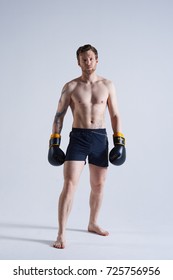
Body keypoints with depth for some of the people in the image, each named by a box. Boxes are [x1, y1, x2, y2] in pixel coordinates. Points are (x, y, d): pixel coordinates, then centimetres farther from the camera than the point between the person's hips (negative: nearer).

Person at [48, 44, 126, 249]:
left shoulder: (107, 85, 6)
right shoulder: (70, 87, 1)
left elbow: (115, 115, 8)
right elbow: (59, 115, 3)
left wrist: (119, 141, 0)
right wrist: (54, 142, -3)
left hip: (100, 138, 3)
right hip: (78, 138, -2)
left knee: (98, 185, 11)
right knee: (69, 184, -12)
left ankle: (93, 224, 32)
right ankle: (61, 234, -4)